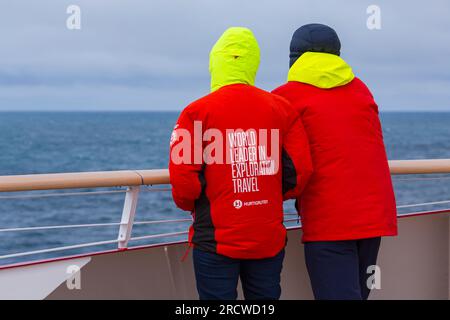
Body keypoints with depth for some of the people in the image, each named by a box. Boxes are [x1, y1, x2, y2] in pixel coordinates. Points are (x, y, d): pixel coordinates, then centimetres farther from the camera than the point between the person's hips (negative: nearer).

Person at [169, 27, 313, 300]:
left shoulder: (197, 112, -7)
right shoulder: (282, 108, 2)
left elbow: (183, 179, -12)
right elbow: (300, 171, -1)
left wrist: (191, 204, 10)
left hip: (216, 239, -3)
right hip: (269, 239, 3)